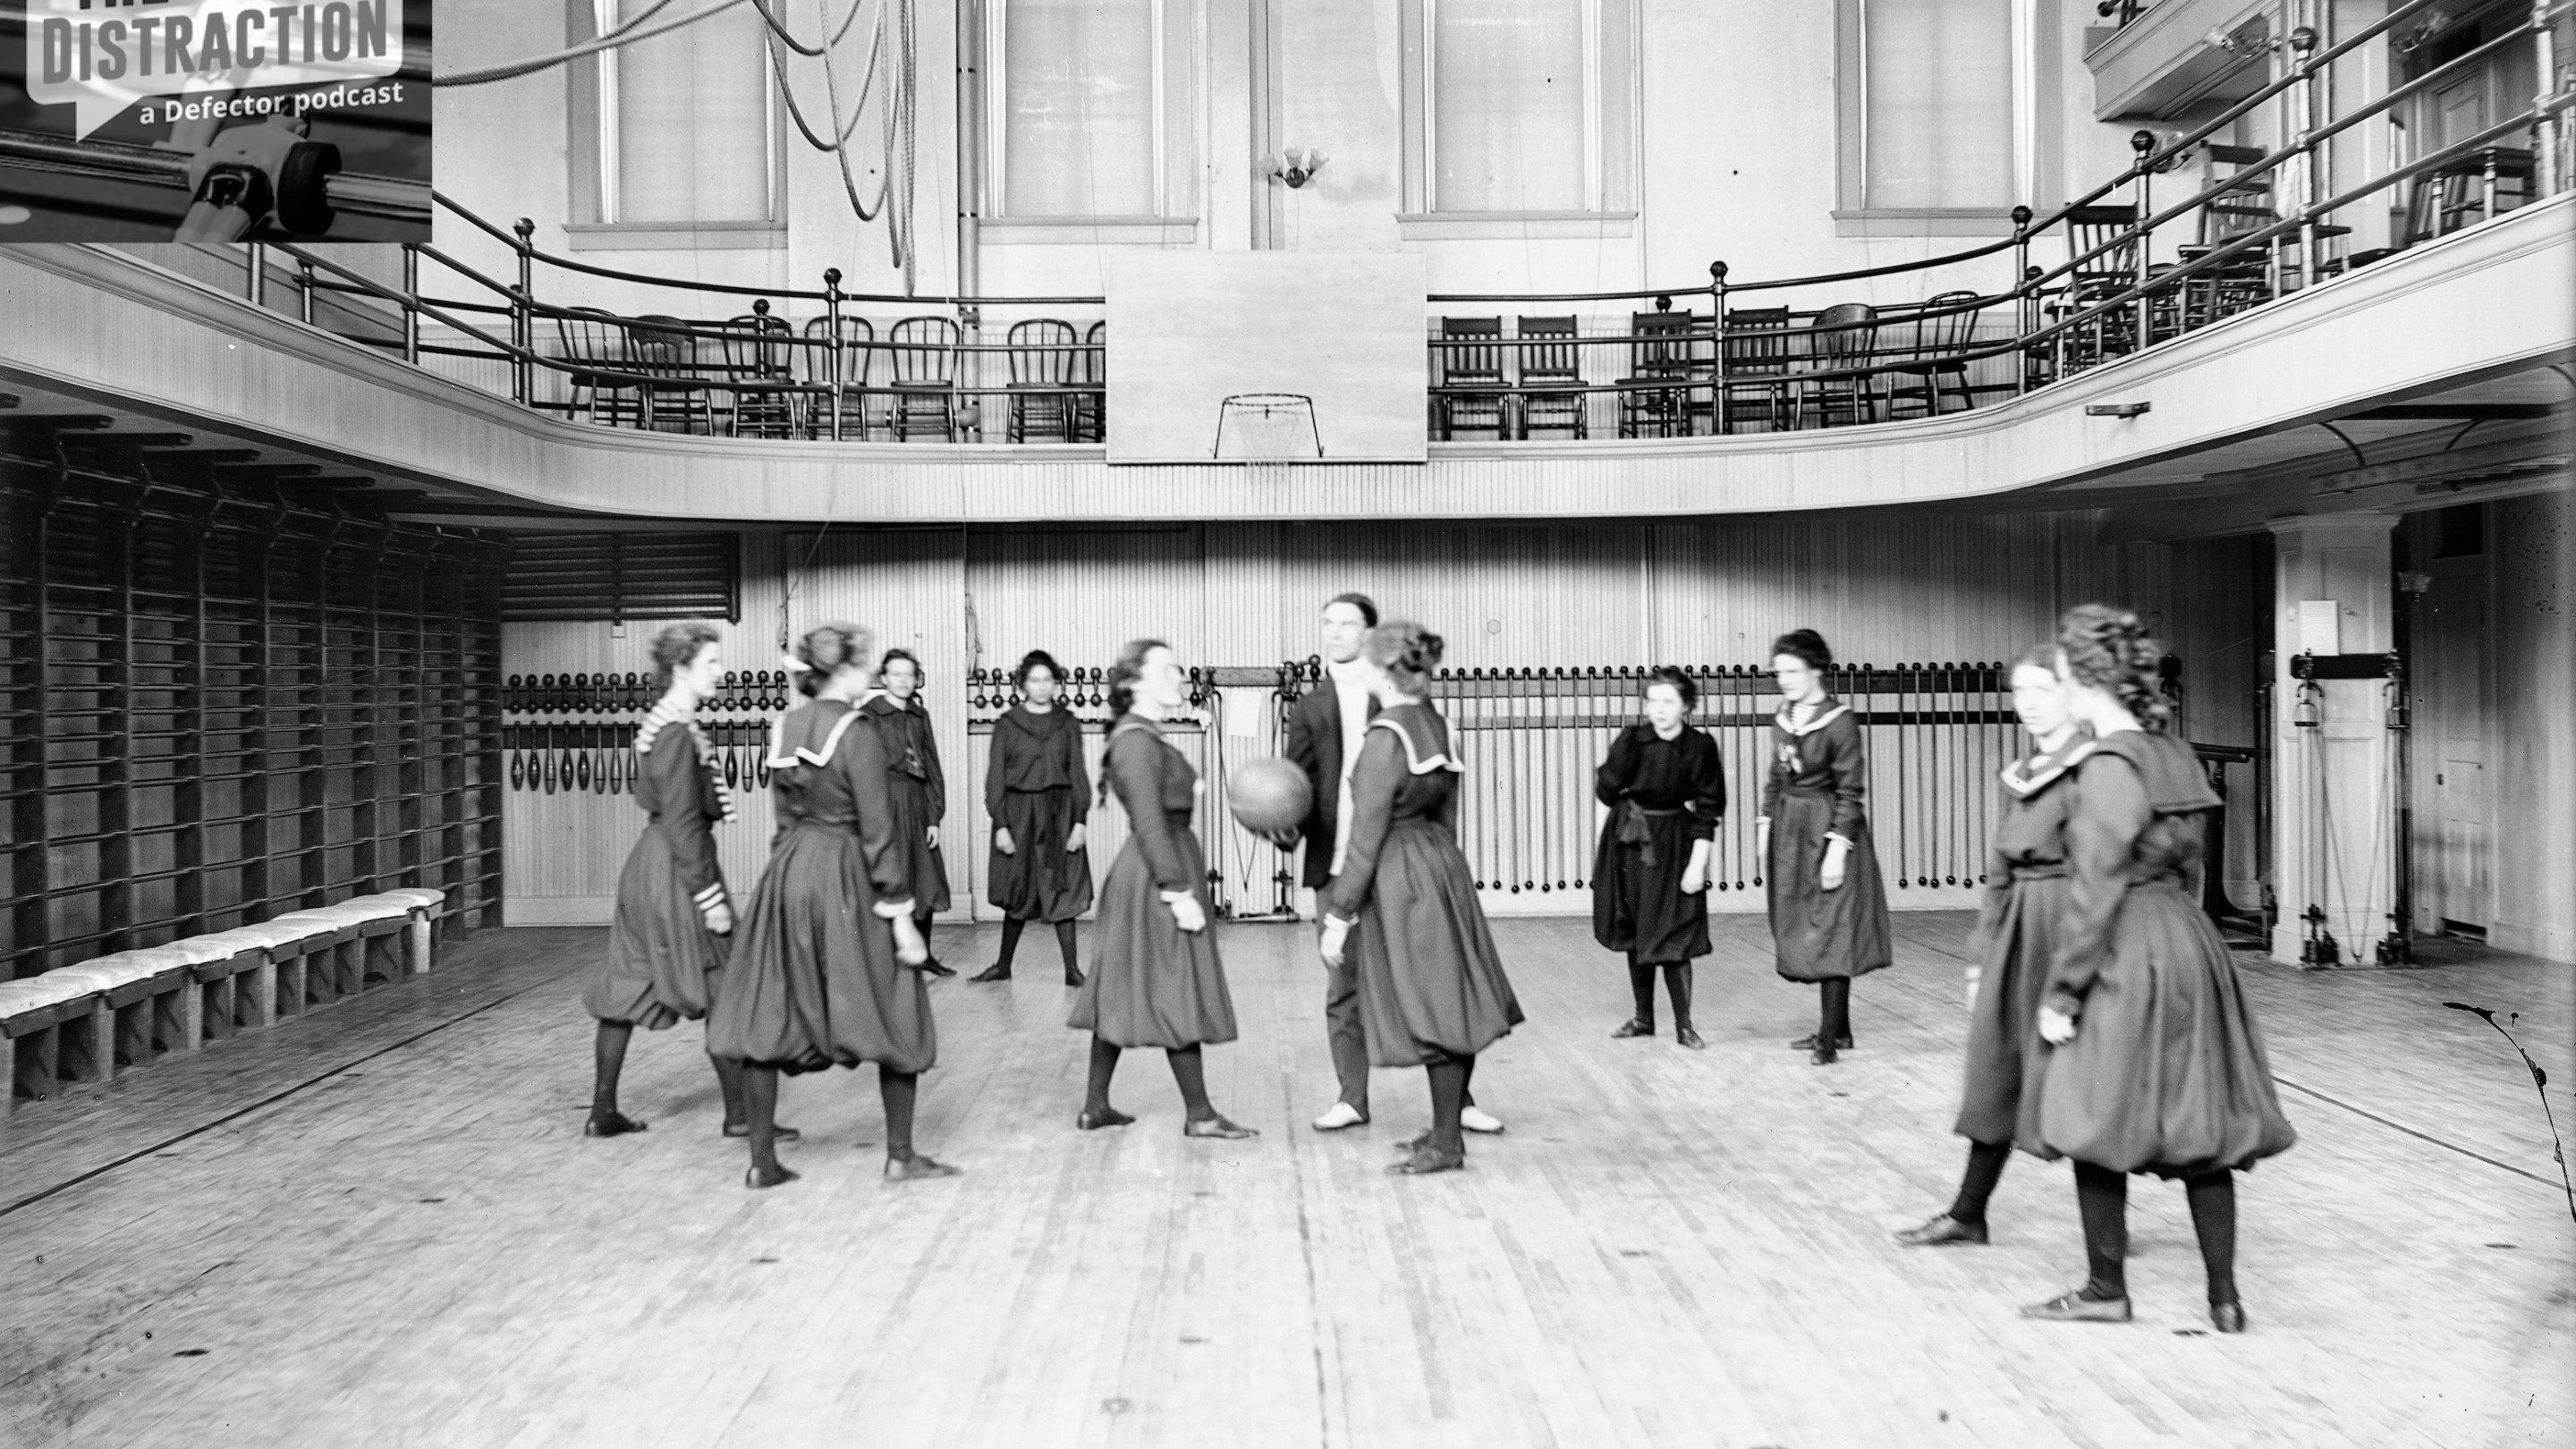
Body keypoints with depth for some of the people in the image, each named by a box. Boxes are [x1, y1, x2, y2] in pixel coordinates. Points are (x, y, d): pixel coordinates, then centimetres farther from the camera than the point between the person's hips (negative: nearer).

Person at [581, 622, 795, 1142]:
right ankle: (739, 1114, 6)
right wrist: (709, 895, -20)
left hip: (648, 866, 10)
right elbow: (683, 824, -22)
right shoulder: (678, 733, -19)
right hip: (677, 870, -10)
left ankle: (603, 1112, 18)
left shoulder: (662, 722, 11)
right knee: (722, 991, -1)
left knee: (628, 990, 12)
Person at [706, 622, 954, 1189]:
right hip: (845, 878, -6)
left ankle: (762, 1160, 12)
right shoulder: (858, 736, -14)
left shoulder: (784, 730, 6)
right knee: (892, 1016, 8)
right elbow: (878, 833, -15)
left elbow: (785, 817, 14)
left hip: (786, 874, 6)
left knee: (768, 1017, 10)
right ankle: (901, 1155, 14)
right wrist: (901, 915, -11)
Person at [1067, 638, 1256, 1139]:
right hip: (1158, 877, -10)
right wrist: (1178, 891, -23)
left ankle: (1095, 1105, 17)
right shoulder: (1137, 742, -16)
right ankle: (1199, 1115, 4)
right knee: (1176, 994, -3)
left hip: (1151, 876, 10)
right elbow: (1150, 824, -22)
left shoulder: (1146, 738, 15)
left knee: (1125, 993, 12)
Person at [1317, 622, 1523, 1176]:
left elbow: (1366, 838, -18)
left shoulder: (1386, 739, -19)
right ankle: (1448, 1127, 26)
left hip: (1401, 880, -9)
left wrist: (1339, 915, -14)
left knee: (1428, 1012, 0)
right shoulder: (1435, 724, 6)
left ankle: (1446, 1145, 11)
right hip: (1442, 864, 9)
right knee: (1448, 1004, 14)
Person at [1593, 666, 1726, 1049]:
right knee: (1634, 935, 11)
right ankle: (1643, 1018, 24)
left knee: (1672, 937, -5)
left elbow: (1707, 812, -10)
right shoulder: (1632, 739, -10)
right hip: (1628, 841, 3)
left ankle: (1684, 1024, 4)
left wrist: (1697, 864, -13)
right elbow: (1607, 790, -5)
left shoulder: (1700, 747, -13)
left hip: (1673, 844, -3)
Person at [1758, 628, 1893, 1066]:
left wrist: (1837, 848, -19)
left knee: (1831, 933, -6)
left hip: (1828, 833, -8)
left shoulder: (1840, 721, -14)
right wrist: (1765, 825, 9)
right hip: (1790, 833, 8)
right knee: (1803, 931, 11)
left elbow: (1850, 792, -15)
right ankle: (1838, 1029, 21)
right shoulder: (1782, 718, 7)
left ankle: (1828, 1038, -4)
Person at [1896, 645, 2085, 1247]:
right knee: (1995, 1068, 12)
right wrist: (1981, 953, 15)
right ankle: (1967, 1214, 21)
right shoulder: (2019, 774, 13)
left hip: (2066, 927, -8)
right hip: (2015, 930, 8)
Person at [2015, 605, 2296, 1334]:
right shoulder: (2174, 753, 8)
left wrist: (2060, 993, -13)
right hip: (2187, 944, 9)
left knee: (2098, 1124, 5)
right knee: (2198, 1124, 11)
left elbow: (2094, 893, -18)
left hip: (2127, 957, -8)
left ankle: (2107, 1291, 16)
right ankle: (2225, 1296, 17)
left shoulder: (2107, 768, -17)